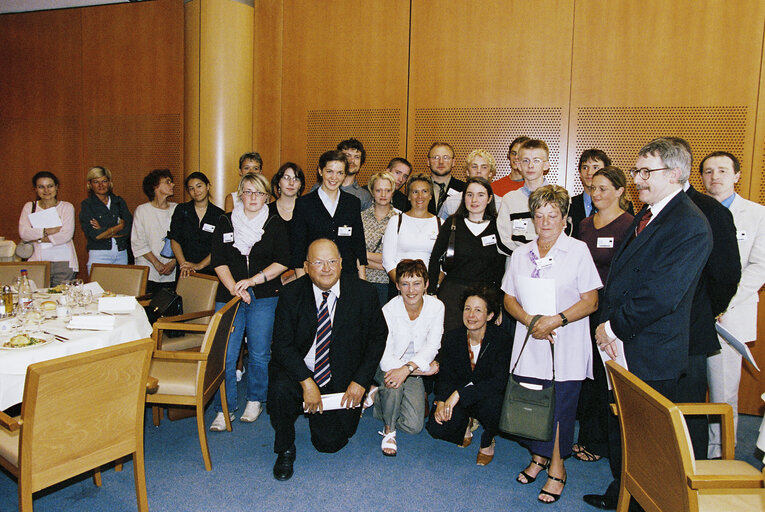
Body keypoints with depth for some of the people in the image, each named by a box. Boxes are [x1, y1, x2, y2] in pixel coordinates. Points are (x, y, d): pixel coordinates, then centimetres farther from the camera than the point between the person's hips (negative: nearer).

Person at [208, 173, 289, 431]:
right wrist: (234, 288, -9)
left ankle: (255, 401, 23)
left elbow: (282, 262, -2)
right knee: (225, 354, -4)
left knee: (259, 353, 3)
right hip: (229, 295, 1)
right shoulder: (226, 221, 10)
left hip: (264, 297, -1)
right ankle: (224, 409, 8)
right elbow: (218, 260, 4)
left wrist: (253, 280, -11)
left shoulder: (276, 224, 5)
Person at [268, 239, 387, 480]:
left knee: (330, 442, -5)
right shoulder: (291, 294, -10)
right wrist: (307, 383, -24)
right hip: (299, 372, 0)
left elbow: (378, 338, 0)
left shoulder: (364, 293, -9)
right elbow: (282, 344, -12)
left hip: (341, 382, 0)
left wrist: (360, 381, -8)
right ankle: (285, 451, -2)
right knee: (280, 389, -31)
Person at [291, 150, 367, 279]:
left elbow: (359, 244, 10)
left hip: (348, 274, 2)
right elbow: (297, 247, 1)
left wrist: (362, 281, 4)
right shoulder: (303, 203, 1)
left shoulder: (353, 202, 9)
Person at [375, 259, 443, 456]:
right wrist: (425, 369, -24)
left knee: (414, 426, -9)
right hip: (390, 366, -3)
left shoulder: (436, 307, -13)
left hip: (415, 369, 3)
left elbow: (432, 346, -18)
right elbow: (385, 360, -23)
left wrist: (408, 368, -35)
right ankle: (389, 431, -9)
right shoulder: (388, 311, -22)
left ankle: (378, 401, 20)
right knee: (393, 383, -38)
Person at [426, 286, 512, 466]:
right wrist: (441, 401, -22)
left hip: (488, 396, -2)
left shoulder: (502, 341, -16)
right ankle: (464, 424, 15)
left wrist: (460, 393, -32)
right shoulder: (452, 338, -4)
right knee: (437, 428, -23)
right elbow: (445, 375, -1)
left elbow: (499, 382, -24)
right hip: (457, 399, 3)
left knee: (492, 404, -38)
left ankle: (488, 441, -1)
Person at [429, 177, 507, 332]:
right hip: (452, 293, 0)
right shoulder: (452, 223, 5)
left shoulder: (497, 227, 5)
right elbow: (435, 258, 7)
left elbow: (501, 268, 7)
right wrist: (432, 292, 1)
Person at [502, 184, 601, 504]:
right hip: (529, 346, 4)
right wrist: (528, 320, -9)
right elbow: (509, 298, 10)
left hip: (565, 349, -3)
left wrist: (556, 319, -19)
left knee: (560, 406, 2)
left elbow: (590, 301, -6)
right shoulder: (521, 254, 8)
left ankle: (556, 467, 20)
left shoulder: (578, 251, -4)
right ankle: (538, 457, 30)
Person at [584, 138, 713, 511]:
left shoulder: (690, 227, -18)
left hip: (651, 355, -9)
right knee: (619, 425, 21)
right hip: (621, 345, 9)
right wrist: (607, 323, -4)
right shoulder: (646, 215, 11)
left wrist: (614, 327, -15)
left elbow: (661, 295, -24)